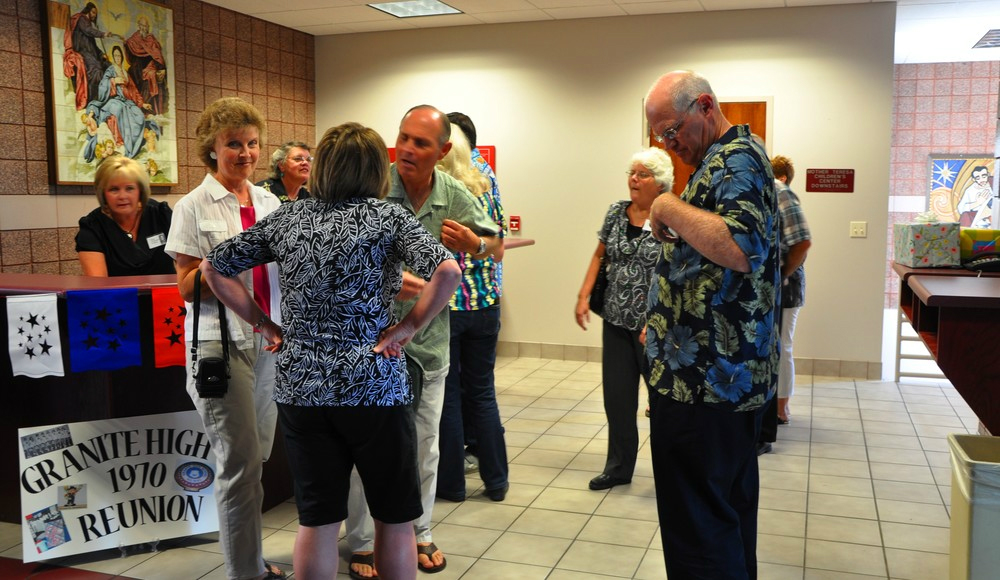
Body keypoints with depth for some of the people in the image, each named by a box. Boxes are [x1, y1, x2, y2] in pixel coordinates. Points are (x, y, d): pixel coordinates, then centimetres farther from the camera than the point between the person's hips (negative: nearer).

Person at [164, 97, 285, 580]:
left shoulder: (269, 202, 11)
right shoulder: (194, 207, -3)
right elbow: (187, 287, -6)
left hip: (268, 339, 5)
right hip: (222, 342, -5)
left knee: (256, 457, 12)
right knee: (241, 463, -5)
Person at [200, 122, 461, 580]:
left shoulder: (286, 219, 7)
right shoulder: (387, 216, -4)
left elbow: (213, 268, 11)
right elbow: (447, 271, -19)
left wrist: (262, 322, 10)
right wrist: (408, 327, -9)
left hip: (299, 387, 4)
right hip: (372, 386, -3)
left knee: (316, 520, 12)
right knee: (394, 518, 13)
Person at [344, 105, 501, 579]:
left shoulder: (454, 196, -3)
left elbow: (496, 246, 11)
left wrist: (474, 244, -12)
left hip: (428, 339, 4)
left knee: (424, 444, 16)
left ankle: (419, 532, 36)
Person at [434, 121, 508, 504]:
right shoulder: (485, 192, 3)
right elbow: (499, 251, 11)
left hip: (442, 304, -4)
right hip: (485, 304, 4)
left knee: (446, 396, 8)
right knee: (483, 392, 14)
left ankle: (451, 483, 19)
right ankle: (496, 480, 22)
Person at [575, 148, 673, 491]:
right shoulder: (616, 212, 7)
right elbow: (600, 256, 14)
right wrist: (583, 296, 3)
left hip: (654, 323, -5)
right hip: (616, 319, 5)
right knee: (617, 395, 10)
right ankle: (619, 468, 24)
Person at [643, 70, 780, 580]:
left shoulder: (735, 159, -14)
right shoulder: (728, 159, 19)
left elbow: (742, 248, -32)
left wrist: (670, 209, -20)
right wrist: (666, 323, 21)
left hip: (704, 378, -11)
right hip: (732, 372, 11)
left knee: (696, 523, -5)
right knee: (731, 508, 21)